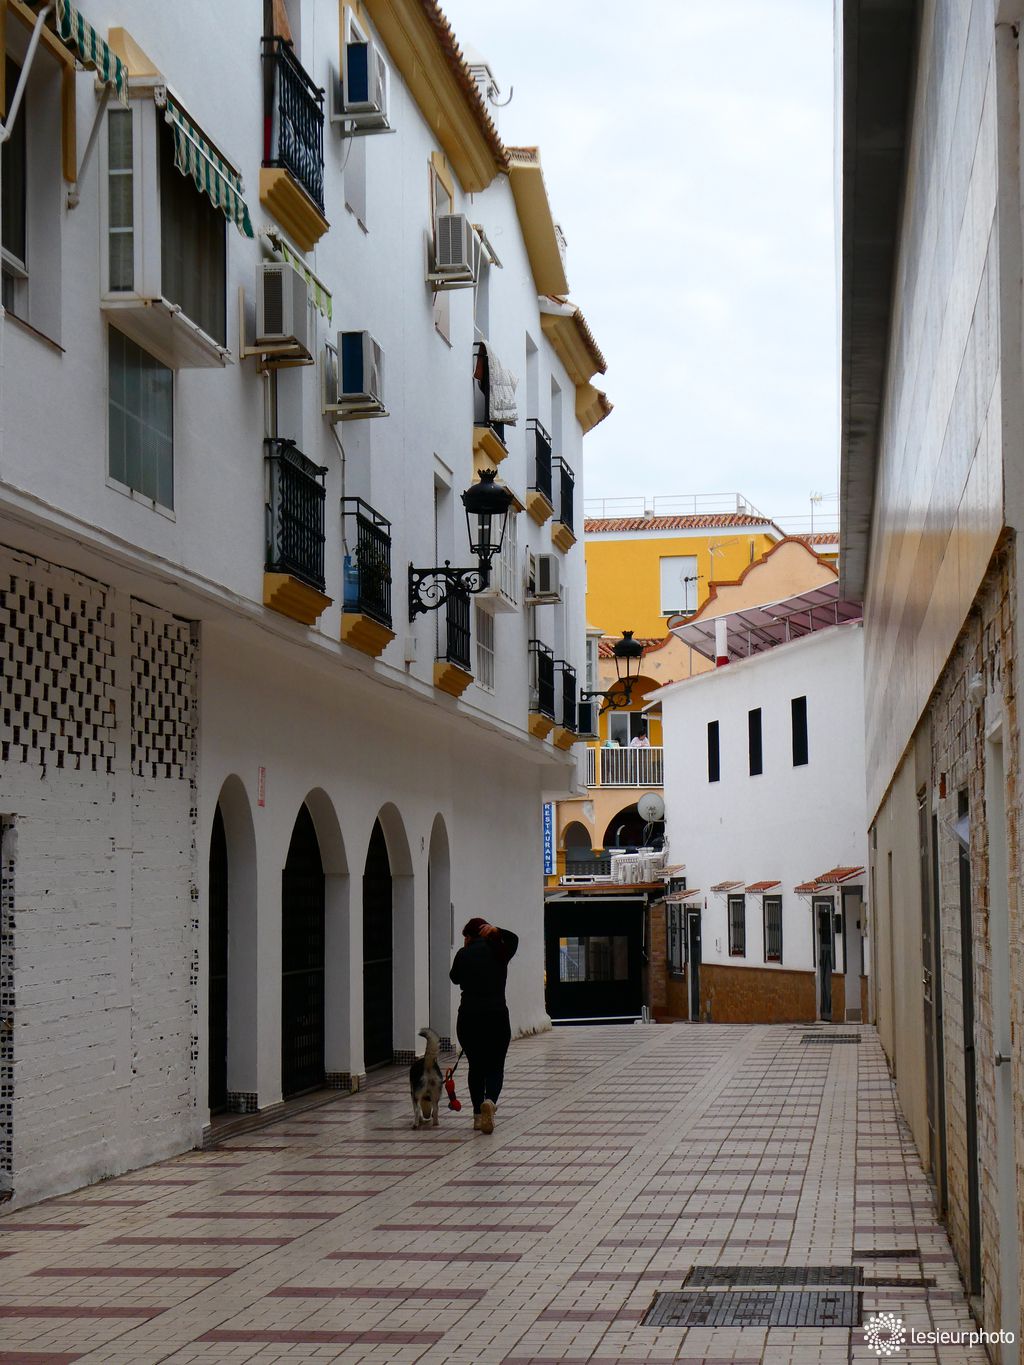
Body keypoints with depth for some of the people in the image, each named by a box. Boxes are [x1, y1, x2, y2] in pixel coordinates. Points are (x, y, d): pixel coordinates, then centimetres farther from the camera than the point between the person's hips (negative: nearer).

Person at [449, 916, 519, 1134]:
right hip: (497, 1017, 1)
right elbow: (513, 939, 30)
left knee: (476, 1066, 15)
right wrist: (497, 931, 13)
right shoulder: (500, 951, 6)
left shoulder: (465, 953, -1)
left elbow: (455, 978, 17)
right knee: (495, 1066, 7)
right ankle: (490, 1100, -21)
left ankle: (478, 1115, 12)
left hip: (469, 1018, -1)